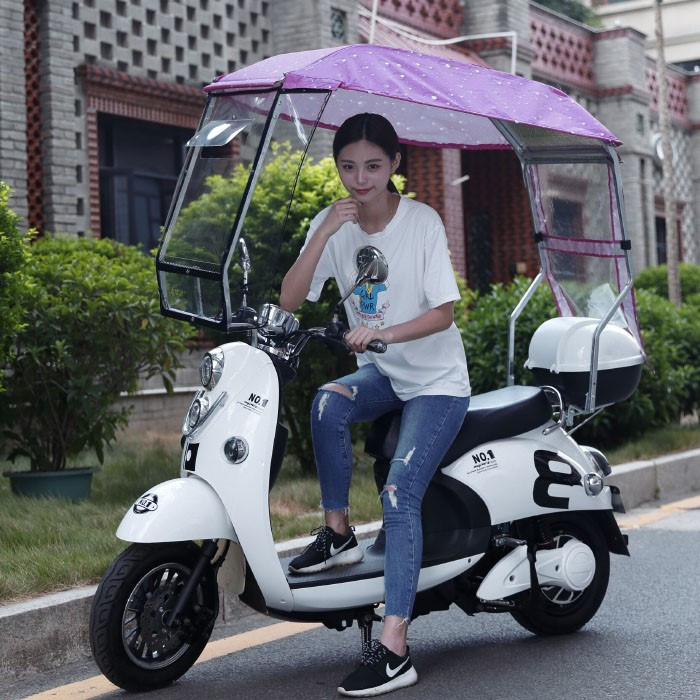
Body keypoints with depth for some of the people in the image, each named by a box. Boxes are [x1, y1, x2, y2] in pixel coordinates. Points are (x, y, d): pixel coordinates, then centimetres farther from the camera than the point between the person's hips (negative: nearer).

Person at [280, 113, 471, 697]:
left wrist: (384, 332, -29)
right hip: (380, 373, 4)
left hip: (437, 379, -4)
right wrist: (324, 233, -22)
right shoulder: (331, 223, -1)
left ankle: (394, 647, -24)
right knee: (328, 402, -30)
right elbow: (290, 301, -11)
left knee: (399, 492, -20)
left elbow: (444, 312, -14)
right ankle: (339, 533, -11)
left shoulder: (422, 221, -12)